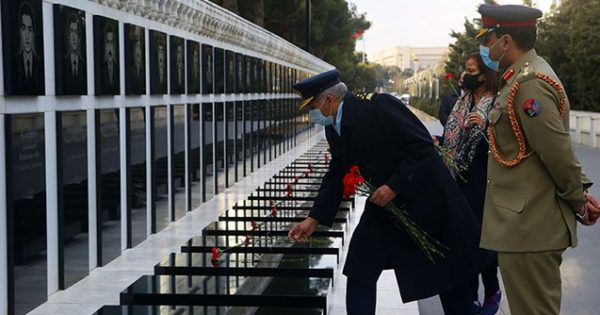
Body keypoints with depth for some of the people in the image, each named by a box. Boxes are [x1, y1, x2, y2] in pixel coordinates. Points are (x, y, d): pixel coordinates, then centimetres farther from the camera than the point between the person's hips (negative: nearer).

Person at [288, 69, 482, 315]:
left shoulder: (376, 106, -23)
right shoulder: (333, 128, 1)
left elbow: (422, 145, -24)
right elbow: (336, 175, 10)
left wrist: (394, 186, -26)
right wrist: (313, 219, 3)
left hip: (425, 197, -7)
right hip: (384, 203, 7)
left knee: (447, 272, 9)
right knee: (359, 270, -1)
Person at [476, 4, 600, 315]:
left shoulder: (529, 84, -19)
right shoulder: (524, 77, 14)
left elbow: (558, 152, -20)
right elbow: (557, 149, 17)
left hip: (529, 227, -10)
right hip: (527, 222, 10)